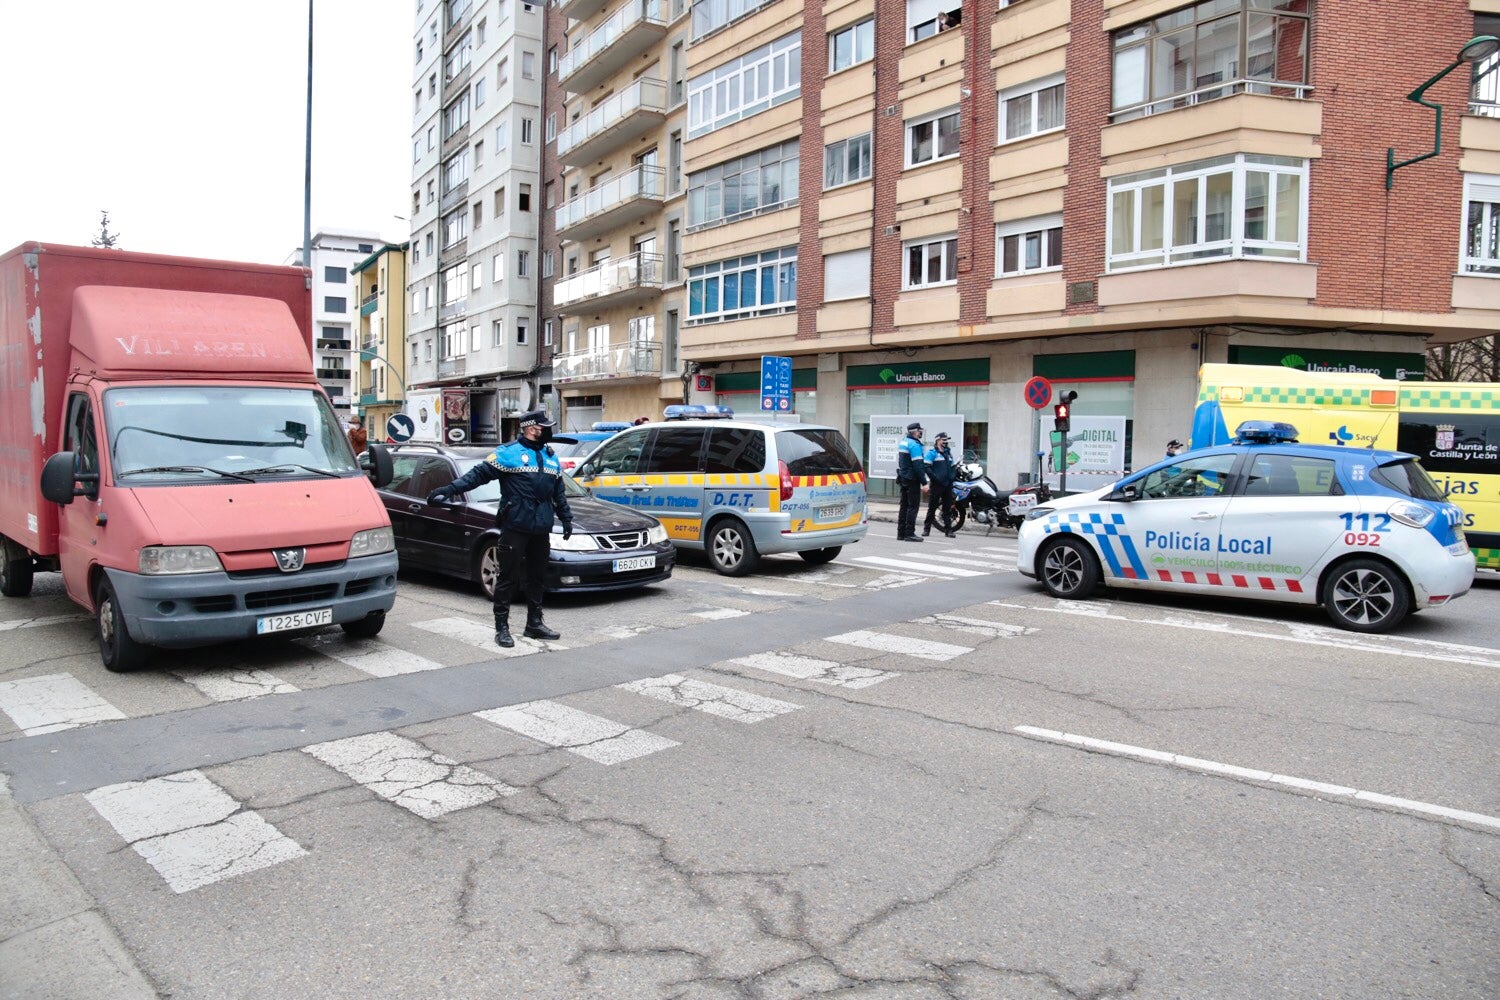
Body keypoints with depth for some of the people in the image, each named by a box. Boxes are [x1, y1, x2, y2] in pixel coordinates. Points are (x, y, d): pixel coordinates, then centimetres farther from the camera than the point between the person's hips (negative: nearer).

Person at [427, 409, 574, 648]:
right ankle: (501, 628, 4)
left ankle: (535, 623, 24)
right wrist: (450, 489, -18)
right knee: (508, 578, -2)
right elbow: (479, 473, -9)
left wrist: (566, 519, 22)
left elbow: (559, 493, 24)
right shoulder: (508, 453, -4)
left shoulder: (551, 457, 16)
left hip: (541, 529, 6)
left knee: (538, 578, 13)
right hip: (515, 527, -6)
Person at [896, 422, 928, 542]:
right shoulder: (914, 445, -16)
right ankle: (909, 534, -7)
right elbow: (918, 465, -20)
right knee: (913, 506, -6)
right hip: (912, 480, -9)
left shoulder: (902, 442, 14)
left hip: (903, 478, 9)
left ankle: (901, 533, 13)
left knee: (904, 505, 12)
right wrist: (924, 482, -19)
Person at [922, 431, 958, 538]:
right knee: (932, 507, 0)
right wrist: (934, 477, -19)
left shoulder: (948, 452, 18)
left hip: (948, 484, 6)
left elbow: (952, 467, 24)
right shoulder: (932, 452, -5)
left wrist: (953, 475, 6)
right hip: (936, 484, -6)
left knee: (947, 508, 7)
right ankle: (926, 529, 8)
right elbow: (926, 466, -13)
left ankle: (948, 529, 12)